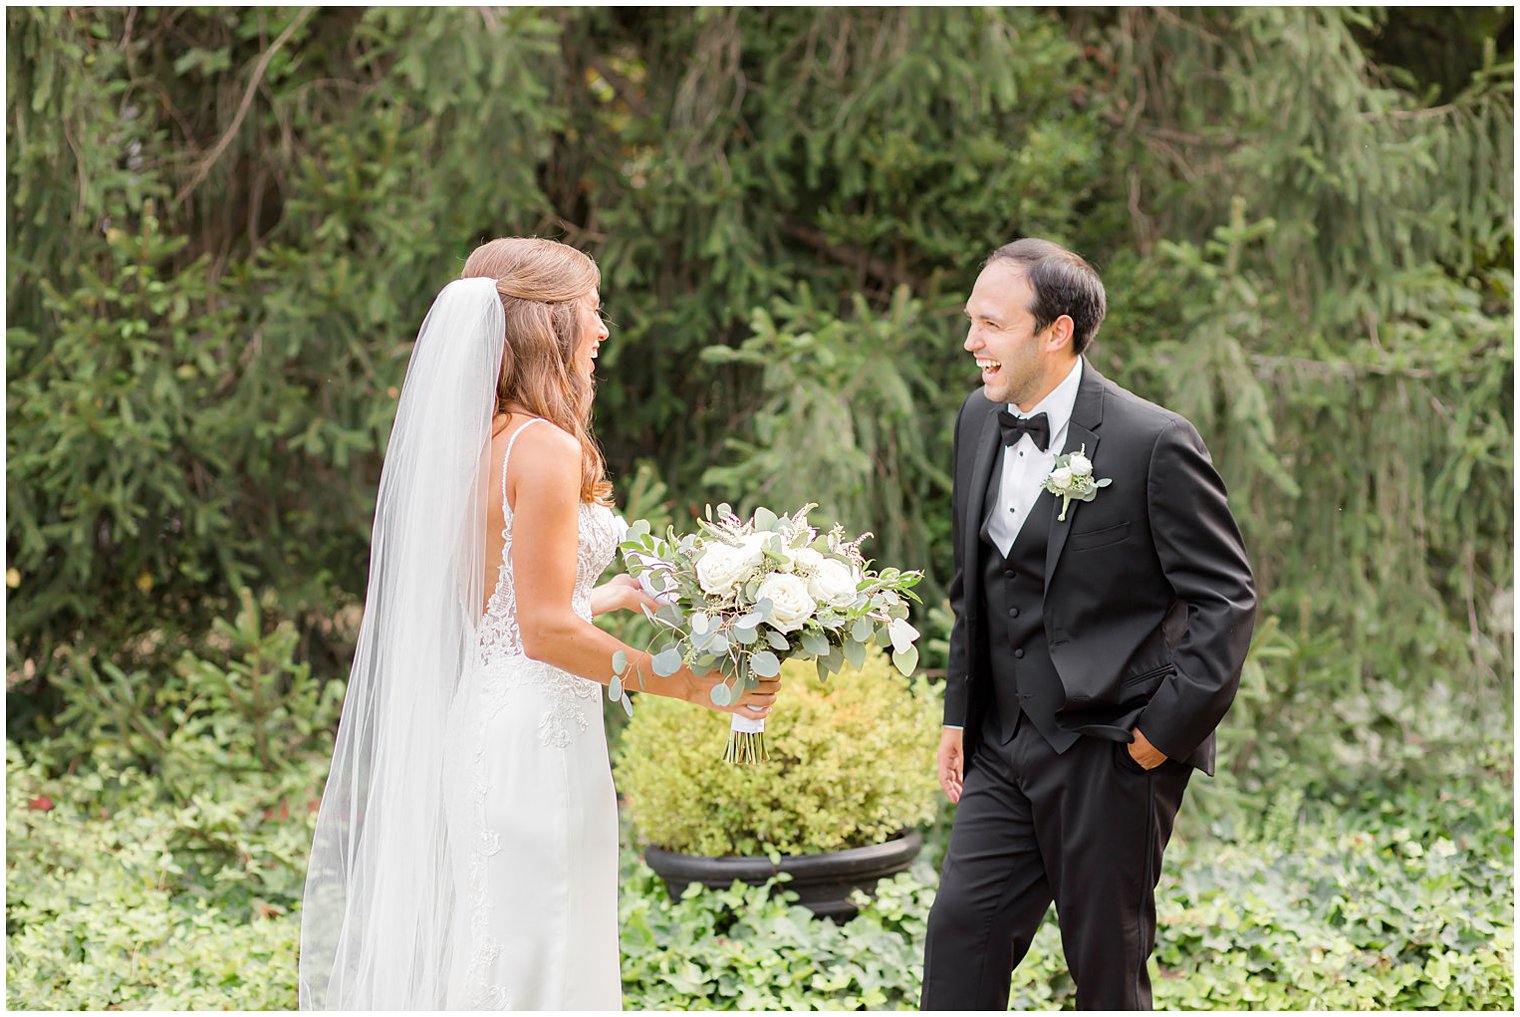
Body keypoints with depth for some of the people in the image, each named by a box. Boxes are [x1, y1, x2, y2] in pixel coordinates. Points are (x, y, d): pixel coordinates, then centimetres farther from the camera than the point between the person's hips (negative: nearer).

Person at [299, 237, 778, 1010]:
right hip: (533, 734, -9)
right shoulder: (545, 447, -16)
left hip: (474, 724, 9)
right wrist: (687, 684, -12)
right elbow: (546, 630, -18)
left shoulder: (474, 440, 11)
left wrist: (614, 594, 25)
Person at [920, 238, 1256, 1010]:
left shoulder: (1154, 443, -15)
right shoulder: (979, 421, 8)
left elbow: (1227, 597, -12)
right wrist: (959, 712, 15)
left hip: (1110, 753, -6)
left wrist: (1166, 729, -15)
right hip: (1006, 748, 6)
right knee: (960, 927, 1)